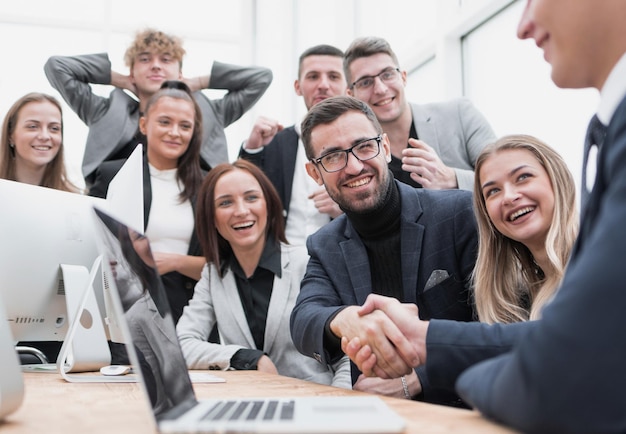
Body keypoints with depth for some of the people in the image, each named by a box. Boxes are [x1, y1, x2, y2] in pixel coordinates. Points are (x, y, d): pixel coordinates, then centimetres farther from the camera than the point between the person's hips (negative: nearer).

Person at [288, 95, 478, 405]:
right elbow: (304, 321, -10)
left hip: (460, 404, -3)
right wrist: (341, 321, -33)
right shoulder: (325, 247, 6)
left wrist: (419, 378, -21)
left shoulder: (460, 212, -7)